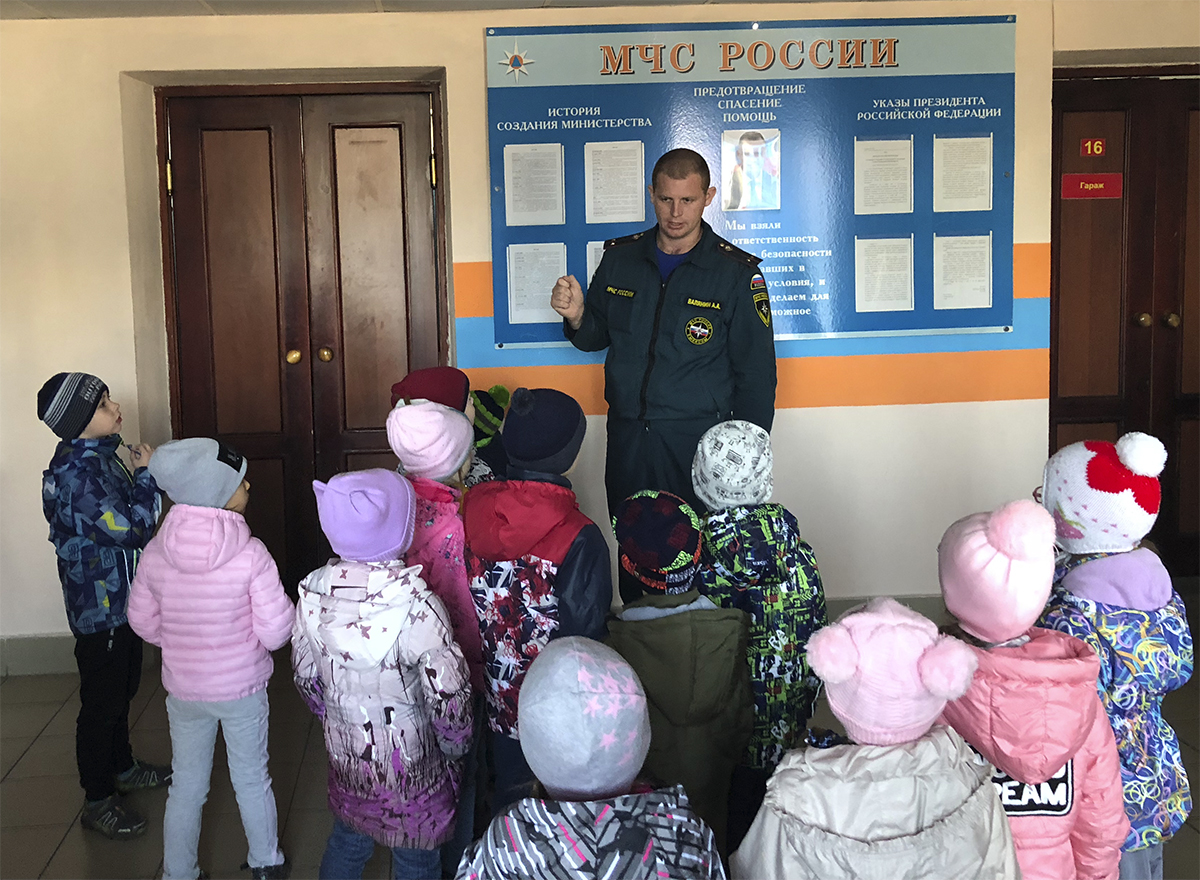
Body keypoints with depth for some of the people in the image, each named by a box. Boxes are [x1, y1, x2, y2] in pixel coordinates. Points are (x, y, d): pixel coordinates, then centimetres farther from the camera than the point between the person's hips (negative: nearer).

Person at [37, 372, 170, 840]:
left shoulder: (100, 456, 4)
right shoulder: (76, 473, -27)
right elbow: (130, 530, -28)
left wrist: (142, 479, 1)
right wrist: (146, 475, -20)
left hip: (121, 599, 9)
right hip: (100, 605, -9)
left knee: (122, 690, 24)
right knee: (101, 703, 4)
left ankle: (123, 767, 43)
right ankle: (98, 802, 18)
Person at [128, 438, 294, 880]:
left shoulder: (155, 553, -11)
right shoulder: (250, 553, -23)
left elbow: (142, 620, 1)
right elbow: (276, 631, -20)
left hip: (183, 689, 2)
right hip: (243, 687, -2)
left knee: (187, 785, 19)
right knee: (252, 779, 18)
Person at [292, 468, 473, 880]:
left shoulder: (312, 594, -12)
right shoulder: (416, 605, -29)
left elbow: (305, 677, 1)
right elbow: (448, 697, -24)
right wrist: (456, 746, -3)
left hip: (344, 754, 5)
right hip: (410, 766, -4)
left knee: (346, 844, 28)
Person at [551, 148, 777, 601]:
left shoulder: (736, 273, -5)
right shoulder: (620, 259, 5)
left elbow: (756, 375, -2)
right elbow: (596, 337, 16)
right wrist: (577, 317, -7)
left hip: (699, 443, -3)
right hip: (627, 439, 4)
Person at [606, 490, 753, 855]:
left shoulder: (620, 635, -25)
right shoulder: (728, 626, -21)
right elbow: (741, 707, -9)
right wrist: (732, 753, 10)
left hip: (649, 773, -1)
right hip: (709, 769, 1)